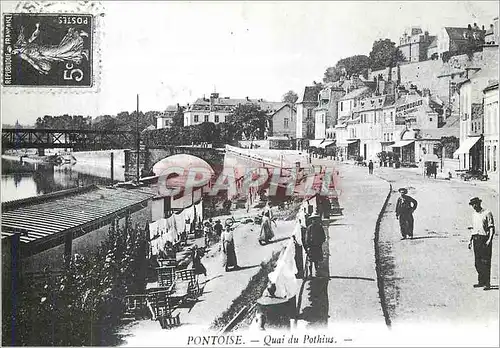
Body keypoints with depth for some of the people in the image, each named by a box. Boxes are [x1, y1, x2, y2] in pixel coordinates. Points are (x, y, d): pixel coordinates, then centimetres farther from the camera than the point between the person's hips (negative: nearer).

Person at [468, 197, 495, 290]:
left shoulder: (487, 213, -6)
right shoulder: (474, 214, 15)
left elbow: (492, 228, -9)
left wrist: (489, 240, -19)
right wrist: (470, 240, 17)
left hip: (485, 239, -7)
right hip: (476, 239, 7)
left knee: (485, 262, -5)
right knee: (478, 262, 9)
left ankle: (487, 283, -1)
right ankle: (481, 282, 17)